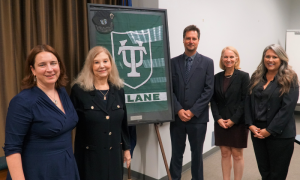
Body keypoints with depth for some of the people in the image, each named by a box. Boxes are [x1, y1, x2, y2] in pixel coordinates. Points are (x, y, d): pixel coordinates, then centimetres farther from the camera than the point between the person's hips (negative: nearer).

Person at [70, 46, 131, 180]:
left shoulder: (118, 89, 2)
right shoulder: (79, 90, -11)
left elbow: (123, 123, 8)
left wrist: (126, 148, 10)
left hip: (114, 154, 4)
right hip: (90, 155, -4)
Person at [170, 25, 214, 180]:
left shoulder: (207, 62, 1)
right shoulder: (174, 62, 5)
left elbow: (208, 90, -5)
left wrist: (193, 111, -11)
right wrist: (179, 110, -11)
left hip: (198, 117, -1)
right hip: (177, 117, 1)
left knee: (197, 153, 12)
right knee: (177, 153, 11)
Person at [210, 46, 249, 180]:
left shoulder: (243, 76, -4)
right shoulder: (217, 77, 6)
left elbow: (245, 100, -9)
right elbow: (213, 100, 4)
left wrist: (233, 120, -13)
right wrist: (218, 118, -7)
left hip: (238, 122, -3)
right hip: (221, 122, 3)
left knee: (237, 154, 7)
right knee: (225, 154, 11)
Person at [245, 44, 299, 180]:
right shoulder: (256, 77, 7)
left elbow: (287, 108, -14)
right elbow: (248, 102, 5)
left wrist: (270, 130, -16)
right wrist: (250, 125, -6)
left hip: (280, 134, -4)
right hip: (257, 131, 4)